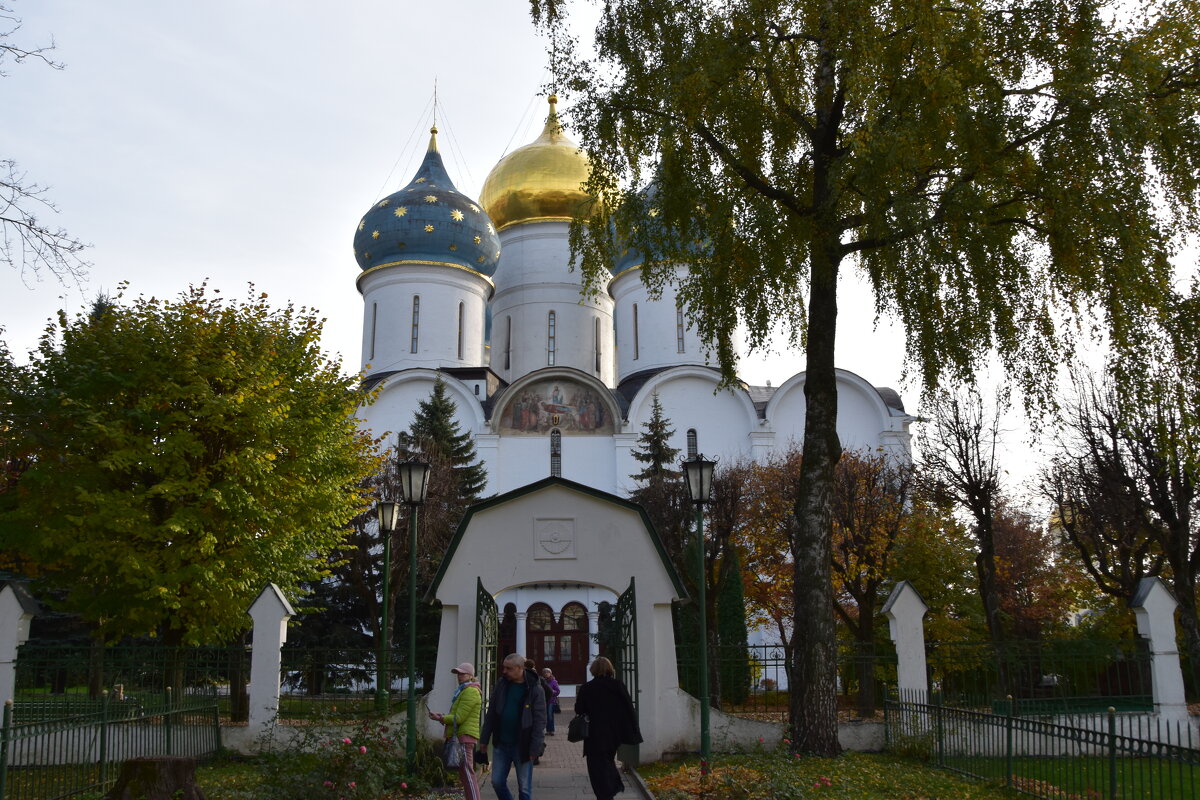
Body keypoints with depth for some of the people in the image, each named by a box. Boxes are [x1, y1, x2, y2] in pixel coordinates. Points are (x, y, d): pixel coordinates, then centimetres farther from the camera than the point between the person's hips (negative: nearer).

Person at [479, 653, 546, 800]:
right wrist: (484, 738, 7)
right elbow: (491, 713, 9)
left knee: (524, 788, 4)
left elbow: (539, 721, -12)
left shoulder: (535, 689, -11)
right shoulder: (501, 684, 4)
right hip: (501, 744, 5)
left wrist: (535, 748, -16)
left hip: (522, 746, -5)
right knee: (497, 782, 9)